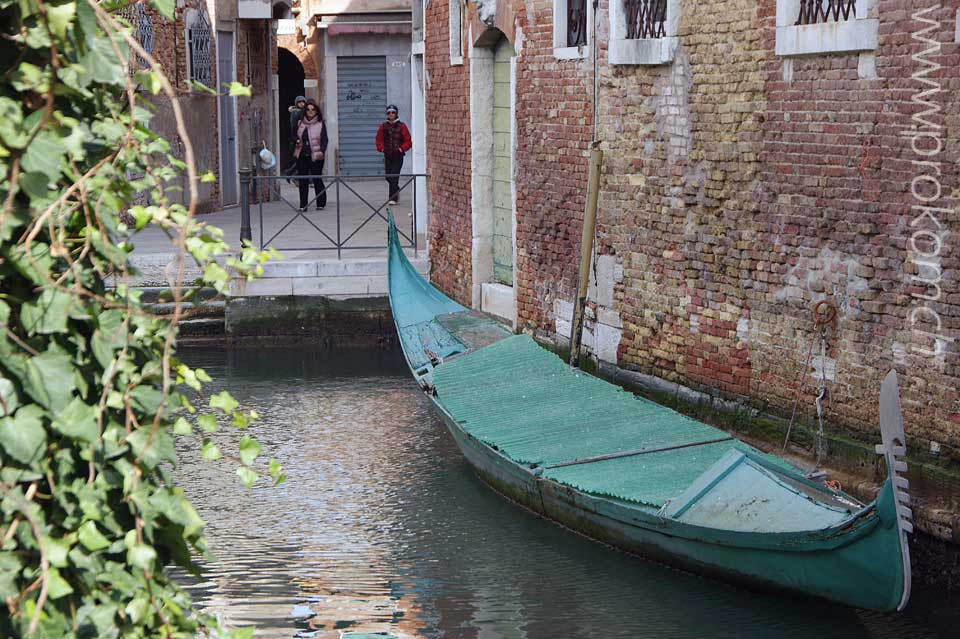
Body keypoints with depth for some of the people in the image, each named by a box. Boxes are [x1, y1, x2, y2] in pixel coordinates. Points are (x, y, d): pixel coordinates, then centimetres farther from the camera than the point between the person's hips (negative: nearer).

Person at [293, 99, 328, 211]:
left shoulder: (320, 124, 2)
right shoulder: (300, 124, 11)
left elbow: (324, 140, -2)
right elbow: (296, 138, 15)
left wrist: (322, 151, -17)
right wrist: (295, 151, 1)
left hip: (315, 156, -3)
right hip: (302, 156, 3)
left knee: (317, 179, -1)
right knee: (303, 181, 2)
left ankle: (321, 203, 8)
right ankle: (303, 205, 5)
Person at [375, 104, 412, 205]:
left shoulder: (401, 126, -4)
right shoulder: (383, 127, 6)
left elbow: (408, 141, -2)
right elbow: (379, 139, 15)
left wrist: (402, 148, -13)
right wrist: (381, 148, 1)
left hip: (398, 155, -4)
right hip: (387, 155, 4)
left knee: (394, 176, -12)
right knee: (388, 177, 9)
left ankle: (393, 198, -9)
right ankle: (396, 191, 36)